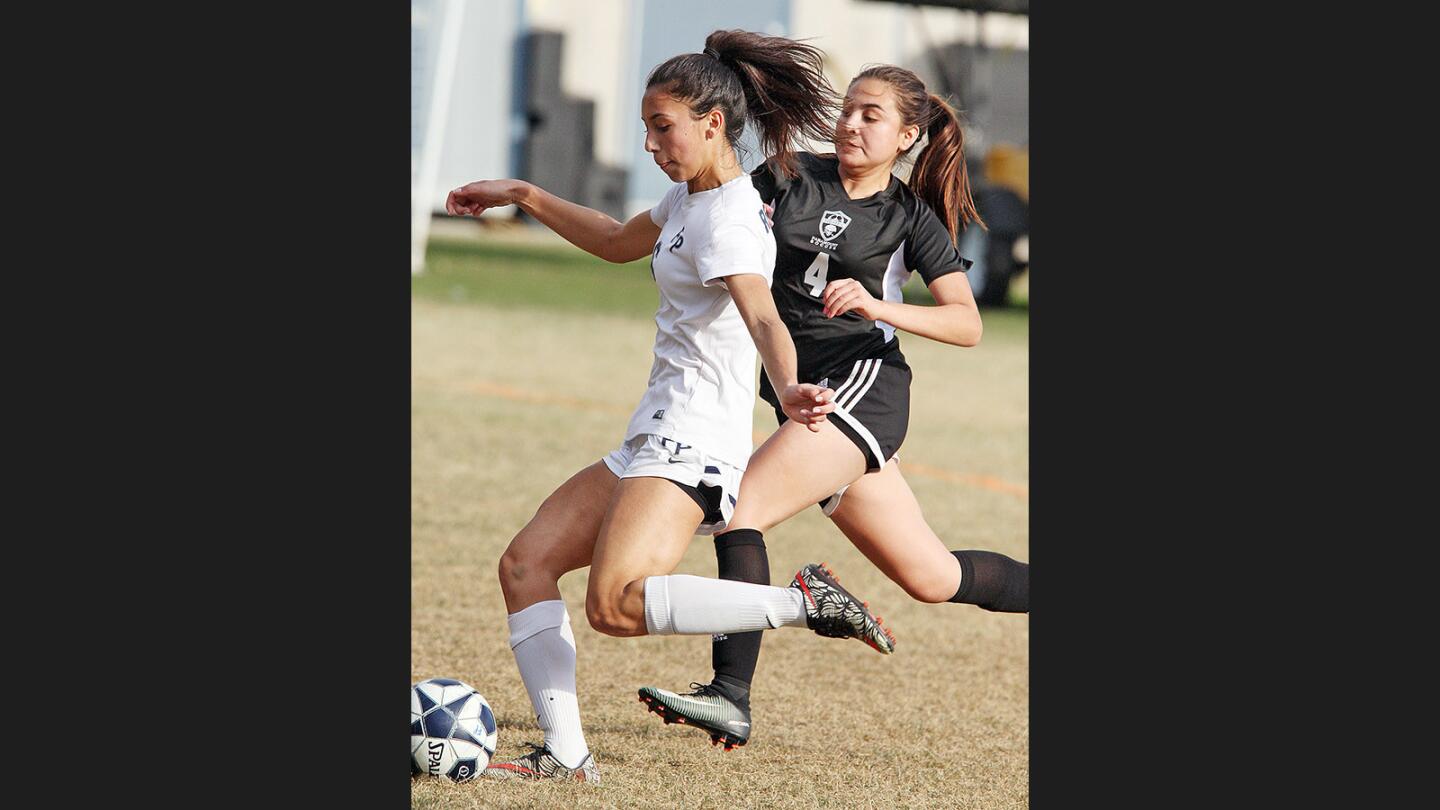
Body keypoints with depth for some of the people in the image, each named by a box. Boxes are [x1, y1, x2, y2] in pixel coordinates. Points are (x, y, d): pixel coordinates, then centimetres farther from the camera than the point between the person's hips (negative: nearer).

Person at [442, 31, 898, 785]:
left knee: (615, 602, -29)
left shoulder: (728, 220, -15)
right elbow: (620, 242, 37)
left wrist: (788, 391, -53)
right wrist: (522, 197, 38)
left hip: (692, 441, -10)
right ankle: (565, 752, 0)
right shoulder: (690, 196, 15)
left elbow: (762, 315, -34)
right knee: (526, 563, 3)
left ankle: (803, 602, -22)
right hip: (654, 438, 10)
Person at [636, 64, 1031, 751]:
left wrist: (879, 305, -22)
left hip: (862, 383, -6)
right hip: (804, 397, 6)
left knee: (740, 509, -22)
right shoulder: (793, 177, 11)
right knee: (931, 577, 11)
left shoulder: (911, 218, 0)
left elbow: (967, 324, -7)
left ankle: (731, 697, -26)